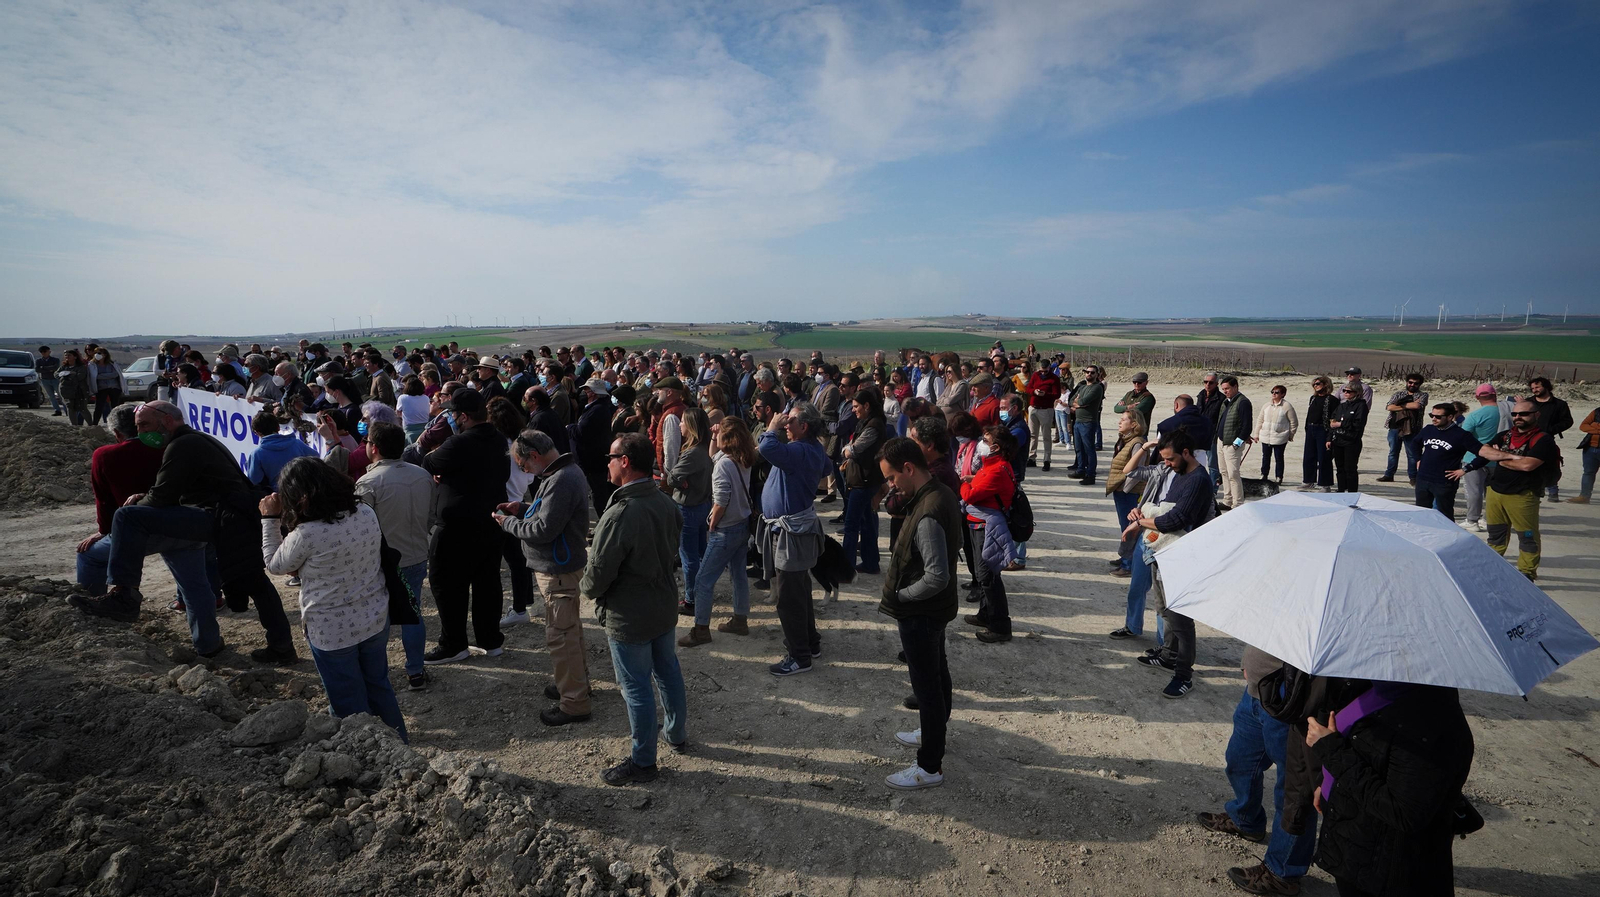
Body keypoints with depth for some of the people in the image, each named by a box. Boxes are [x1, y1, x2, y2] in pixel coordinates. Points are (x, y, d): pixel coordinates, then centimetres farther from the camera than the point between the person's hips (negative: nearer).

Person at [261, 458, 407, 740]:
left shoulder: (307, 535, -26)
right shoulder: (367, 514, -10)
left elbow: (274, 565, -5)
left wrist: (270, 518, 0)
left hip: (331, 632, -6)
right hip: (376, 621, 6)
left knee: (348, 703, 14)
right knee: (379, 686, 25)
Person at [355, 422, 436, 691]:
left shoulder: (368, 482, -20)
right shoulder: (424, 476, -3)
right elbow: (432, 516, 6)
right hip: (416, 558, 5)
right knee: (413, 614, 15)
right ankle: (416, 672, 23)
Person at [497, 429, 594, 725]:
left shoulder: (561, 481, -25)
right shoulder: (566, 471, 8)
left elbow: (544, 530, -26)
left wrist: (508, 523, -11)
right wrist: (523, 507, 6)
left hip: (558, 570, -11)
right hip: (563, 564, 11)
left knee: (560, 636, -1)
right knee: (569, 629, 23)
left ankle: (573, 703, 9)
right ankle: (577, 681, 39)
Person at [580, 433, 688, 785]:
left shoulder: (619, 515, -28)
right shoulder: (667, 504, -4)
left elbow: (597, 575, -23)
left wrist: (586, 587, -1)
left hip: (629, 618, -8)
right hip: (664, 607, 8)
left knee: (636, 688, 7)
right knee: (668, 671, 23)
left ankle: (642, 761, 22)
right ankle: (677, 733, 42)